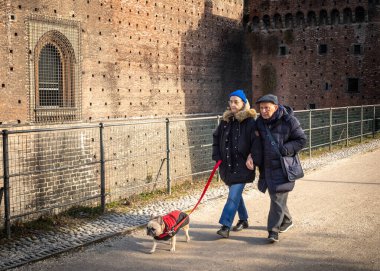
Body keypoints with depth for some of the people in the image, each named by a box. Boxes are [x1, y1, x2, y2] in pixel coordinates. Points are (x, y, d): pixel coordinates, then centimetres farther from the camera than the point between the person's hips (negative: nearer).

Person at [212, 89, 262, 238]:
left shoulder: (250, 122, -9)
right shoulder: (225, 120, 8)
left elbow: (256, 142, -14)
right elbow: (216, 137, 17)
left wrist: (254, 160, -20)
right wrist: (216, 156, 8)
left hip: (242, 167, -6)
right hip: (227, 165, 6)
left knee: (233, 196, -12)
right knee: (236, 194, 18)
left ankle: (225, 226, -12)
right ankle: (243, 220, 35)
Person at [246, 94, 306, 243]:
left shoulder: (289, 121, -12)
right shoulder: (259, 122, 4)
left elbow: (301, 140, -6)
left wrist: (284, 150, -17)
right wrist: (250, 156, -5)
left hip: (283, 166, -6)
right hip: (267, 167, 6)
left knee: (278, 198, -10)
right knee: (275, 196, 17)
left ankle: (273, 230, -5)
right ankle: (287, 221, 39)